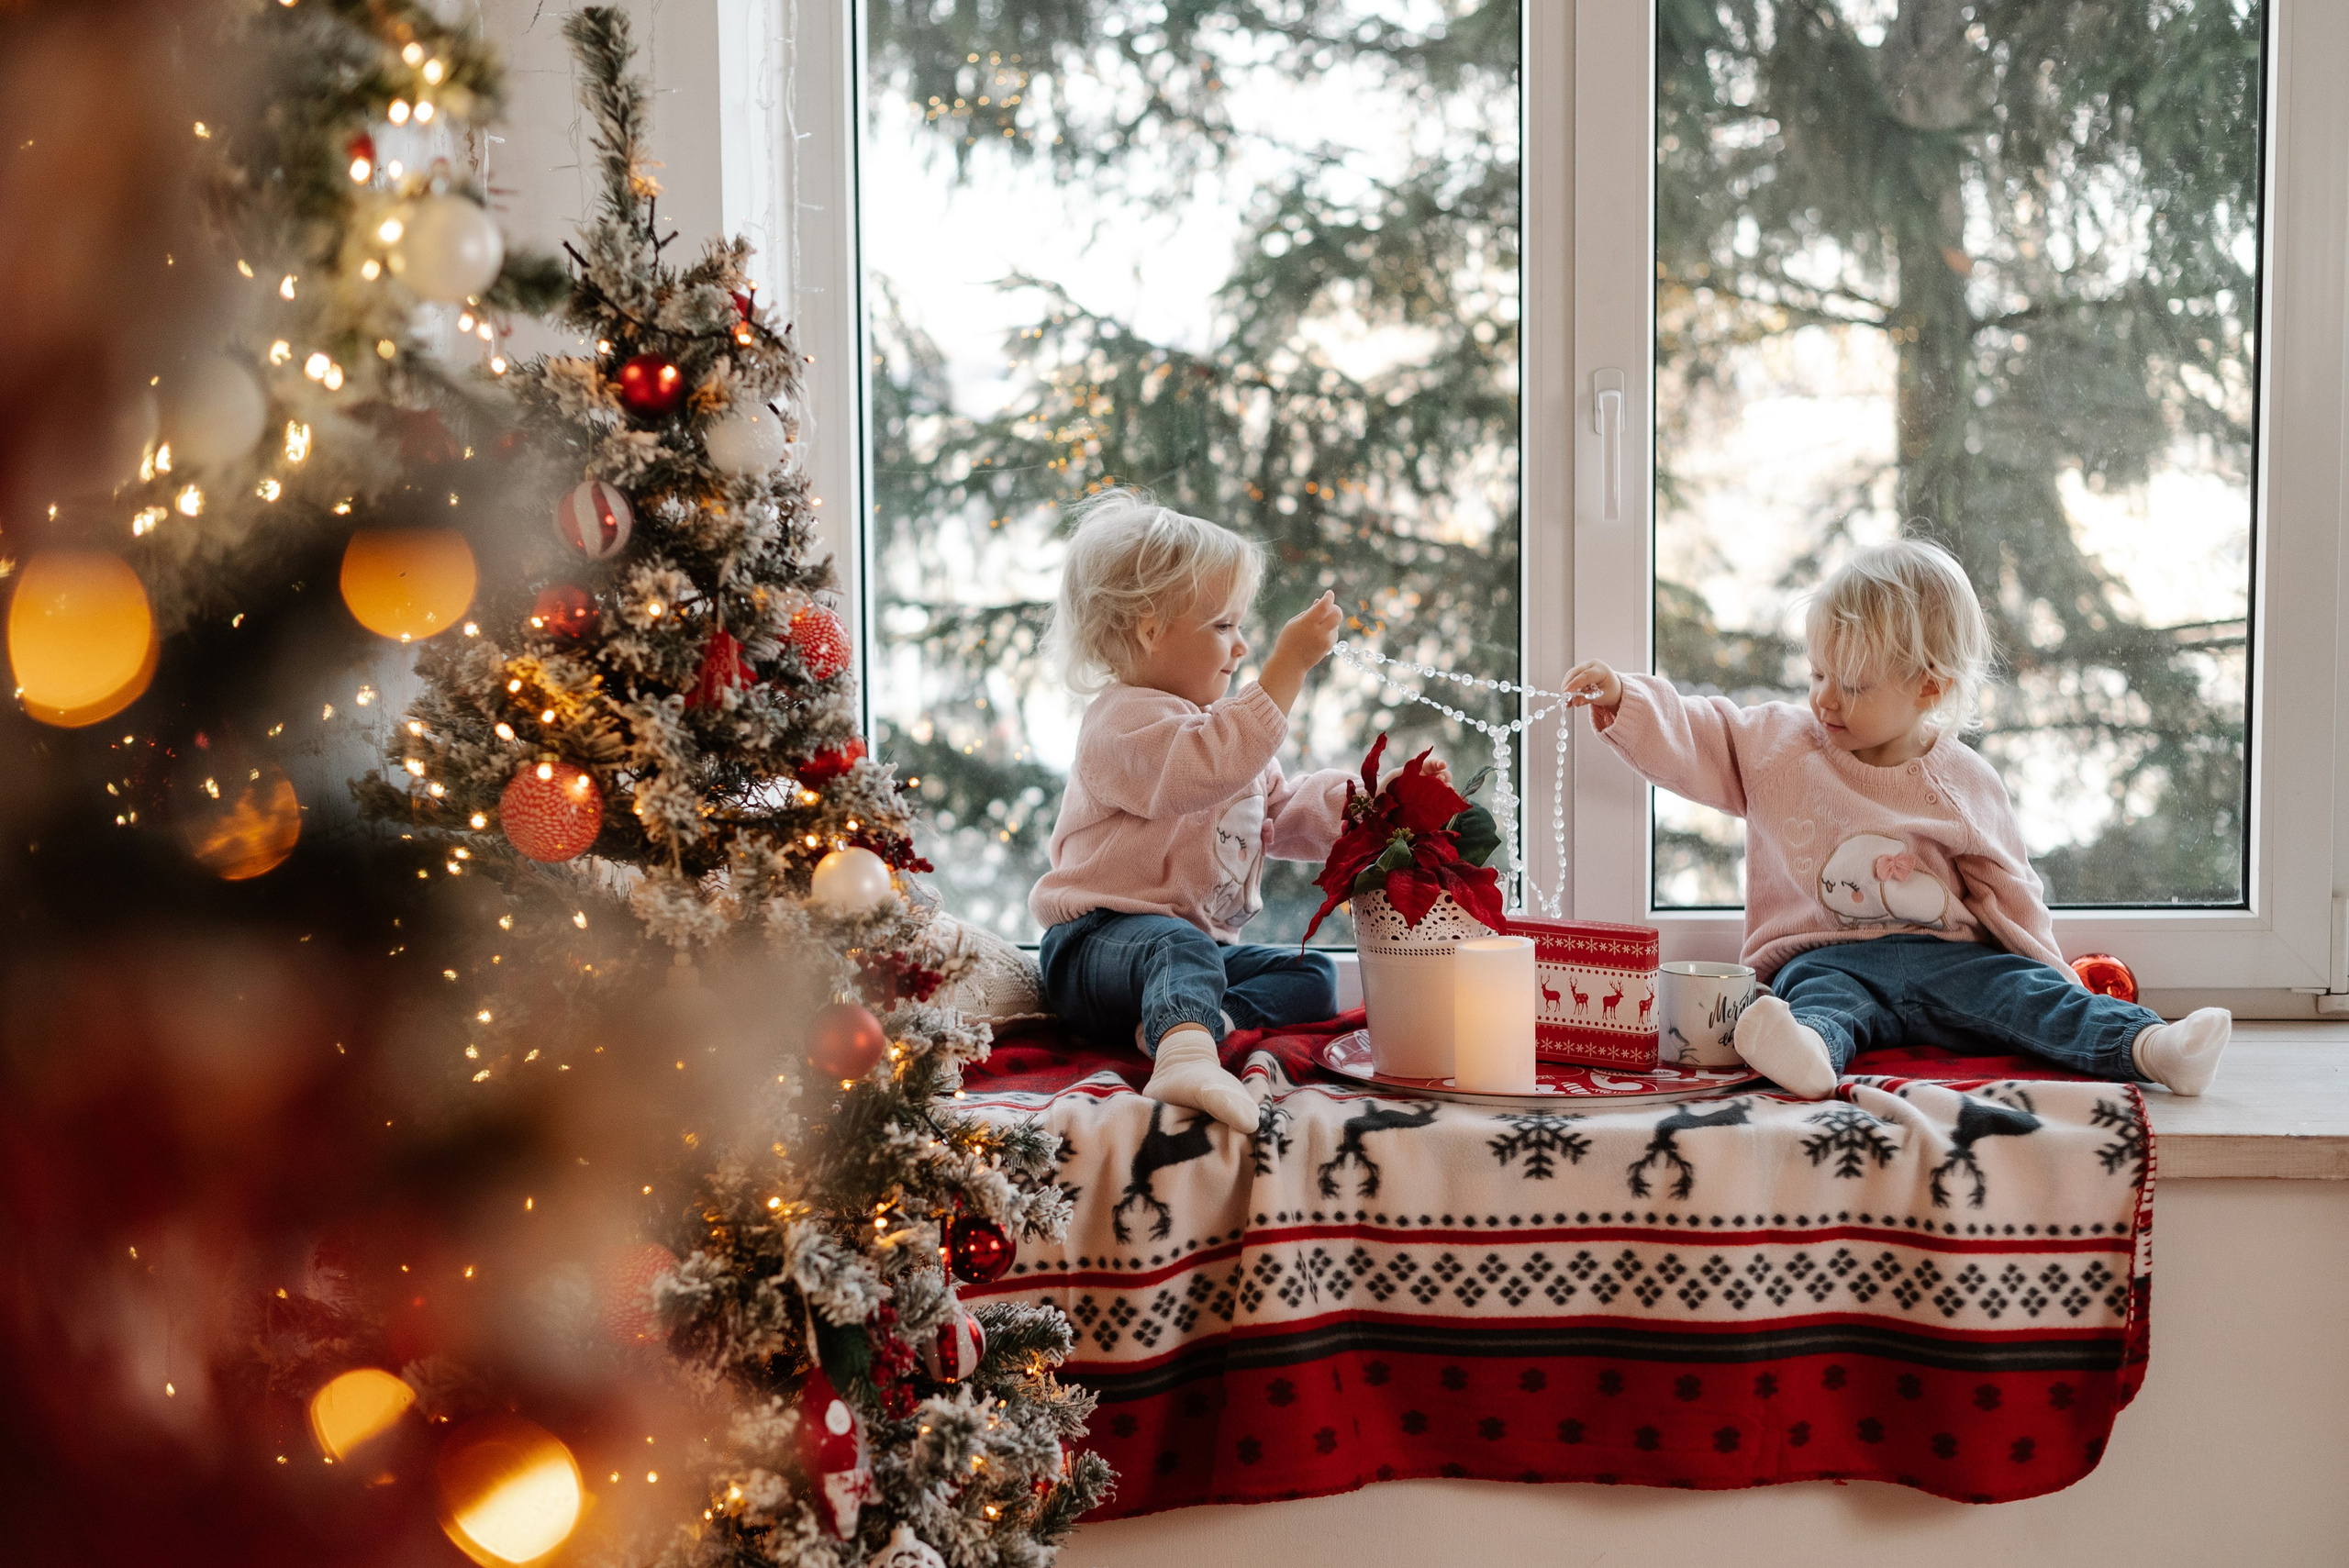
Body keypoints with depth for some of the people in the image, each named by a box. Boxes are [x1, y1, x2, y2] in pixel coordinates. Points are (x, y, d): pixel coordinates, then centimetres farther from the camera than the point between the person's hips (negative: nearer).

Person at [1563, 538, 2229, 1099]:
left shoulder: (1965, 784, 10)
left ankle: (2148, 1047, -45)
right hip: (1826, 955, -2)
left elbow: (2004, 891, 13)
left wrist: (2049, 970, 3)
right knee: (1819, 995, -36)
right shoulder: (1778, 747, 11)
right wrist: (1621, 699, -7)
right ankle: (1806, 1050, -69)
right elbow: (1687, 738, 9)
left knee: (2027, 991, -25)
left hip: (1949, 956, 2)